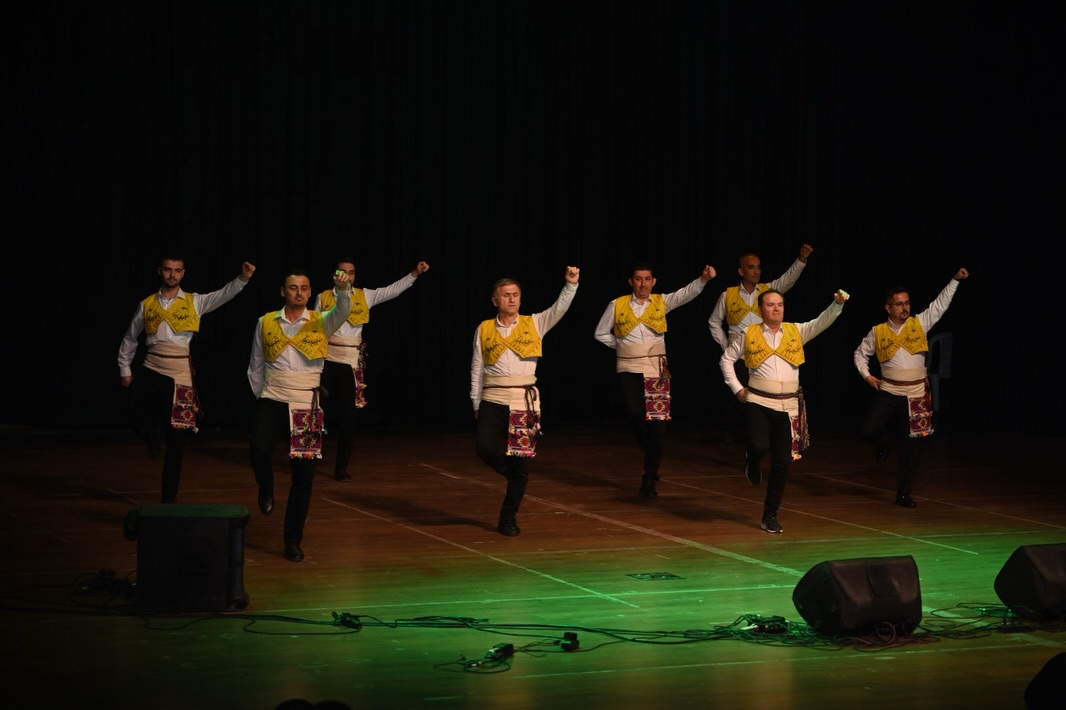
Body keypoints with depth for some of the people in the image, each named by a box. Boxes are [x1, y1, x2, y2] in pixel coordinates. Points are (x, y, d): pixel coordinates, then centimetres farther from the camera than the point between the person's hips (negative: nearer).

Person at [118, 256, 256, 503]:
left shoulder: (194, 302, 3)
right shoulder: (147, 305, 8)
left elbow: (223, 295, -13)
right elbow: (130, 339, 18)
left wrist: (243, 278, -31)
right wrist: (125, 370, 13)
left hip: (179, 373, -1)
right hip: (151, 369, 1)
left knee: (176, 438, 1)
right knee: (133, 406, -31)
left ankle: (169, 498, 10)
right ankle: (153, 437, 2)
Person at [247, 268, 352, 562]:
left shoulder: (320, 323, 2)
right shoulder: (266, 323, 5)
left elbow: (343, 310, -19)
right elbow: (256, 366, 14)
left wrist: (343, 289, -38)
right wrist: (260, 397, 10)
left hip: (306, 405, 0)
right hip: (271, 400, 0)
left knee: (304, 474, 1)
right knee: (259, 451, -27)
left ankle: (293, 541, 13)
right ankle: (266, 489, 9)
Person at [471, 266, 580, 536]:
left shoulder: (534, 324, 7)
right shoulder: (484, 329, 8)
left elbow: (559, 309, -7)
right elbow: (477, 369, 10)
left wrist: (571, 284, -22)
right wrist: (476, 404, 8)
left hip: (525, 400, 0)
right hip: (493, 399, 0)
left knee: (521, 463, 0)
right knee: (485, 448, -16)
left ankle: (508, 519, 11)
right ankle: (513, 475, 16)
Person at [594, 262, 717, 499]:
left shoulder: (661, 302, 4)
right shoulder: (617, 305, 3)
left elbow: (687, 293, -13)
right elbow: (601, 333, 15)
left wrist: (703, 279, -30)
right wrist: (623, 346, 5)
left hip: (656, 369, 1)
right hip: (629, 369, -1)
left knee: (658, 426, -3)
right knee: (635, 414, -22)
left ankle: (649, 481, 9)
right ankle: (649, 450, 9)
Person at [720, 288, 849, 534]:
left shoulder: (796, 331, 6)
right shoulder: (749, 334, 3)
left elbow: (823, 322, -7)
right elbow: (727, 359, 13)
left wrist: (837, 304, -25)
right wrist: (737, 388, 4)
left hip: (788, 405, 2)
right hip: (757, 402, -2)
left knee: (782, 462, 3)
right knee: (760, 446, -26)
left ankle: (770, 515, 15)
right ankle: (752, 463, 13)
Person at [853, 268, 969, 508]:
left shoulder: (920, 324, 0)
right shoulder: (878, 332, 0)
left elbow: (940, 304, -9)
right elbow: (860, 353, 15)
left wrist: (955, 280, -19)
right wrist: (866, 375, 1)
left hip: (916, 394, 0)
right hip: (888, 392, 0)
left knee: (911, 446, 3)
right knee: (869, 431, -16)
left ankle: (903, 493, 14)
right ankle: (883, 443, 22)